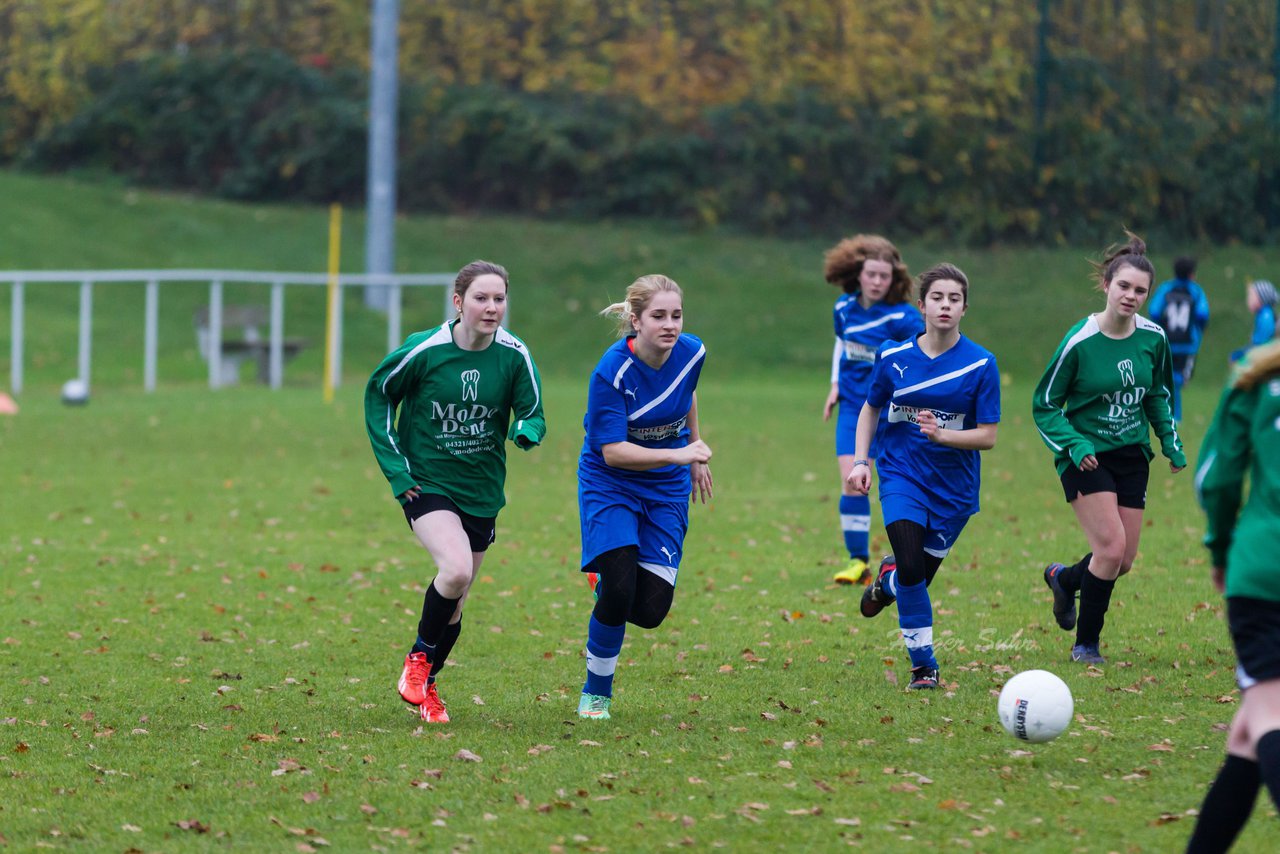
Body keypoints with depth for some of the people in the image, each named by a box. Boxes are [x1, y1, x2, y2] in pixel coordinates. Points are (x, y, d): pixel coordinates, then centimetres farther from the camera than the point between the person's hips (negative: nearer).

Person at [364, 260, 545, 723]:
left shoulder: (515, 355, -9)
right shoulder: (423, 350, -14)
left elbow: (532, 415, -1)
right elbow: (378, 393, 2)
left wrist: (526, 431, -26)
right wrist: (394, 465, -4)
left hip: (481, 489, 4)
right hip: (426, 482, -4)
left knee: (454, 602, 11)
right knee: (456, 569, -27)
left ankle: (425, 686, 35)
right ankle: (418, 657, -2)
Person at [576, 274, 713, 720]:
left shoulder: (691, 352, -10)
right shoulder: (611, 372, -25)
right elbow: (613, 451, -27)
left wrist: (695, 457, 23)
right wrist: (678, 454, -37)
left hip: (667, 488, 4)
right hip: (610, 485, -4)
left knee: (651, 609, -7)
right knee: (618, 592, -18)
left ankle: (607, 580, 30)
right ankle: (595, 693, 5)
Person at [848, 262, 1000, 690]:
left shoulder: (981, 364, -9)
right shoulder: (894, 357, -3)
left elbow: (987, 435, -9)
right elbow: (870, 409, 13)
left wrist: (942, 434, -25)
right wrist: (860, 461, 1)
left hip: (955, 485, 0)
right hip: (902, 474, 0)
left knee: (919, 579, 6)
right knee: (911, 569, -19)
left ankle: (888, 578, 44)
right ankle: (923, 665, -2)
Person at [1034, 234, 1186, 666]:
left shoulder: (1153, 338, -2)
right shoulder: (1079, 342, -16)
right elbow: (1044, 405, -8)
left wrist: (1172, 445, 9)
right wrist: (1075, 445, -22)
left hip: (1132, 455, 5)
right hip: (1086, 458, -5)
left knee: (1124, 561, 4)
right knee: (1111, 548, -16)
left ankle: (1063, 579, 37)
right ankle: (1085, 644, 1)